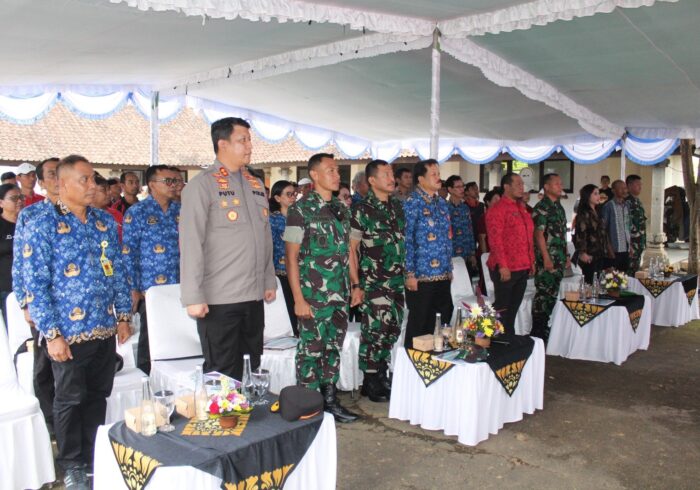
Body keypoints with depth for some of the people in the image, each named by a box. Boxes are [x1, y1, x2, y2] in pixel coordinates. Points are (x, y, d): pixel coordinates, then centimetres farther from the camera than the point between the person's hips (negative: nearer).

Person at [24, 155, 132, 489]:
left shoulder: (105, 222, 7)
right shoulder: (42, 226, -8)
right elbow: (36, 285, -10)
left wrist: (123, 315, 9)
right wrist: (51, 334, -13)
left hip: (105, 329, 5)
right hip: (69, 332, -5)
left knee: (98, 397, 15)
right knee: (70, 400, 10)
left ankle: (93, 458, 33)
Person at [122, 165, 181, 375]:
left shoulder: (179, 211, 10)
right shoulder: (136, 213, -3)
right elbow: (128, 253, -5)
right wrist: (133, 289, -9)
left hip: (179, 288, 4)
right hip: (150, 289, -4)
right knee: (149, 341, 6)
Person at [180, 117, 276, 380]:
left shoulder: (256, 185, 13)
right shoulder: (202, 185, -7)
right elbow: (190, 245, -13)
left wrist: (269, 281, 15)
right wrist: (193, 297, -16)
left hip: (254, 297, 6)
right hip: (218, 300, -6)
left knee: (252, 371, 15)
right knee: (222, 375, 4)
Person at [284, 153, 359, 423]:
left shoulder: (342, 210, 11)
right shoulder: (300, 209, -8)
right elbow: (291, 256, -10)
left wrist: (355, 287, 10)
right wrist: (298, 298, -14)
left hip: (340, 296, 6)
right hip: (313, 297, -6)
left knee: (334, 349, 14)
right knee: (311, 350, 2)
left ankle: (330, 400, 27)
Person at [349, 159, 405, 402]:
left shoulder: (397, 206, 11)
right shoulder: (362, 209, -8)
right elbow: (351, 248, -9)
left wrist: (406, 274, 13)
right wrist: (355, 285, -13)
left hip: (397, 282, 6)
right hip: (374, 283, -6)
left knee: (392, 330, 12)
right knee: (374, 332, -1)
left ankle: (382, 377, 29)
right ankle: (371, 384, 15)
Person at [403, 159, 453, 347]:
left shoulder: (441, 203, 13)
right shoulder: (412, 203, -9)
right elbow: (406, 240, -13)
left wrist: (449, 268, 16)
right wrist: (410, 274, -16)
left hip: (443, 275, 7)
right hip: (421, 276, -7)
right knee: (418, 325, 3)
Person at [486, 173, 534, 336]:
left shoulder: (522, 208, 16)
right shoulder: (498, 209, -10)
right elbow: (495, 240, -16)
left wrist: (531, 261, 16)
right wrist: (502, 266, -20)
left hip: (523, 268, 8)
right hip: (506, 269, -8)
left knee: (513, 309, 13)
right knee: (502, 309, 1)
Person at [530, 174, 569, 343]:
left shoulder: (559, 207, 16)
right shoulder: (541, 208, -11)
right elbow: (539, 234, -16)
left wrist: (566, 256, 18)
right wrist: (546, 258, -19)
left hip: (559, 259, 9)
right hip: (547, 259, -9)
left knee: (553, 294, 13)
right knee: (544, 294, -5)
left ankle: (544, 328, 23)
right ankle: (537, 331, 4)